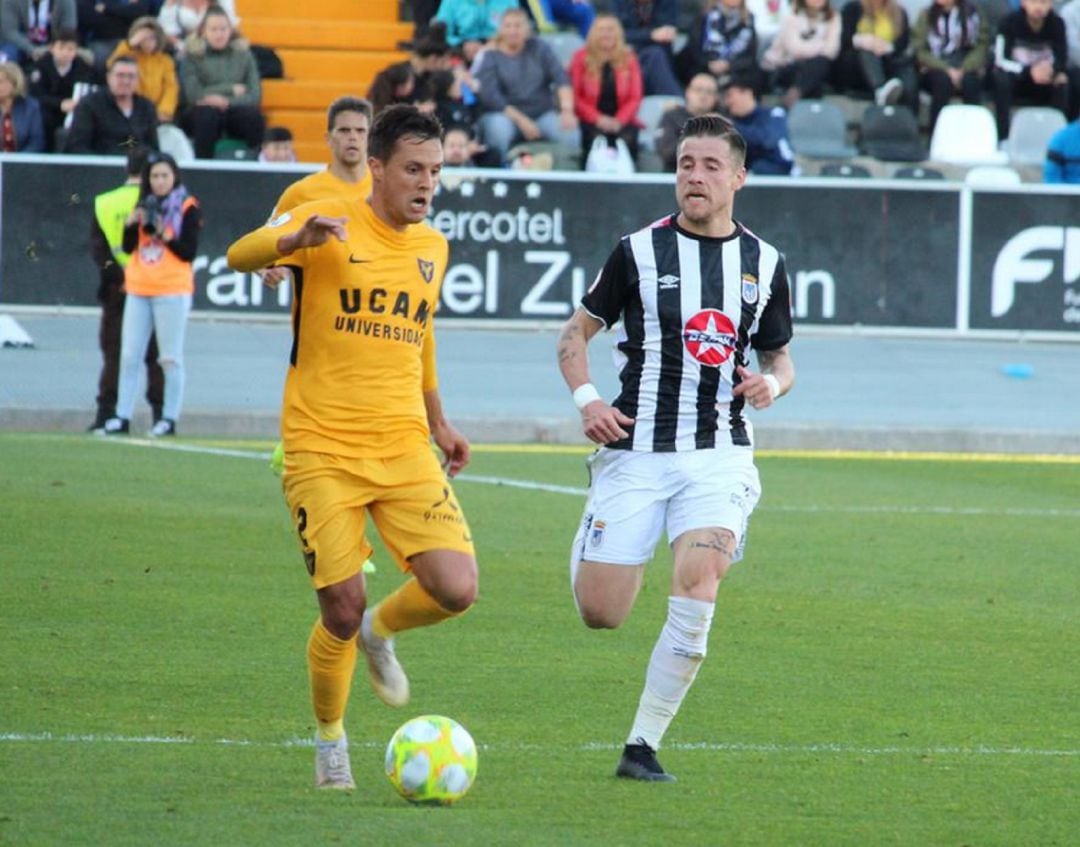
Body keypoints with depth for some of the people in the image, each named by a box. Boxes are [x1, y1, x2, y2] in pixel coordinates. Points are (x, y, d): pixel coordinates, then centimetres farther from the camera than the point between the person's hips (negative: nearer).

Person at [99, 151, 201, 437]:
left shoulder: (187, 208, -2)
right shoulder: (144, 206, 14)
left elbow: (189, 253, -9)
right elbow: (128, 247, 9)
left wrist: (165, 235, -21)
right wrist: (130, 225, -8)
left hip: (172, 291, -6)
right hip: (139, 289, 6)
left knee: (170, 357, -5)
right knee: (129, 355, 4)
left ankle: (169, 418, -2)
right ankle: (122, 417, 6)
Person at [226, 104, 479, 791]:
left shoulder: (433, 248, 12)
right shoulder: (331, 227, -6)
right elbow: (240, 257, -22)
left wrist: (439, 423, 31)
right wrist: (296, 240, -42)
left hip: (405, 449, 4)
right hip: (323, 449, -4)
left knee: (457, 590, -13)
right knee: (342, 609, -6)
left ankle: (380, 633, 21)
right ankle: (330, 739, 20)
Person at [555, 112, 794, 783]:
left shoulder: (764, 264, 7)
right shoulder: (640, 251, 1)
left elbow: (780, 354, 18)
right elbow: (578, 330, 10)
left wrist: (773, 382, -6)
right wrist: (587, 399, -8)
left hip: (720, 454, 1)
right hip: (636, 449, -1)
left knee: (697, 588, -22)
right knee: (600, 614, -5)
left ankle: (644, 745, -11)